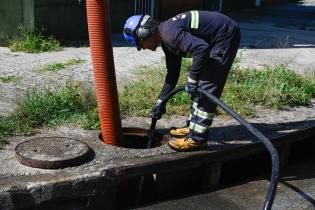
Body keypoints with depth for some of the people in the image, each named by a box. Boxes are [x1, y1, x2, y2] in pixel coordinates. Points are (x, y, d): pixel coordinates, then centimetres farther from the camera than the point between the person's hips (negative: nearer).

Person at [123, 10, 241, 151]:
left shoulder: (170, 33, -23)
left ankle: (197, 138, -6)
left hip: (226, 37, -10)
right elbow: (173, 73, 18)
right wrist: (161, 101, 20)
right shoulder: (166, 39, 9)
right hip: (216, 40, 10)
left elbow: (201, 48, -35)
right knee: (199, 87, 14)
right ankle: (194, 128, 24)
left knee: (207, 87, -10)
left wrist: (192, 80, -26)